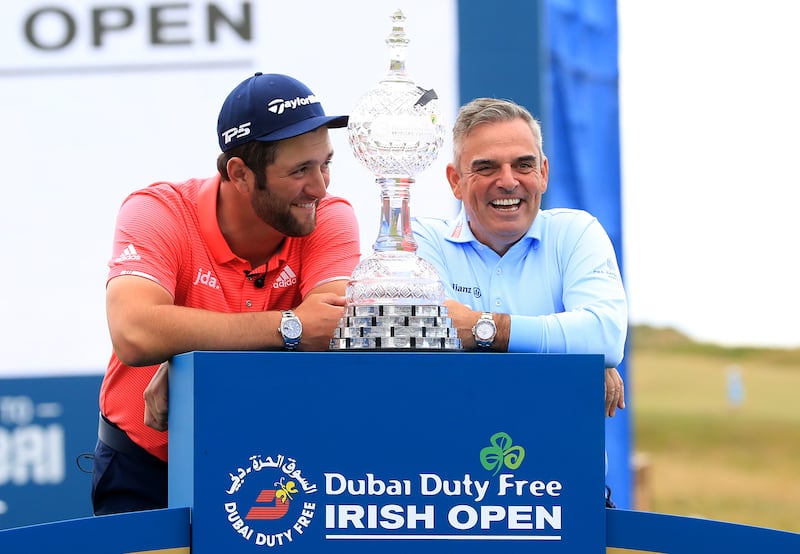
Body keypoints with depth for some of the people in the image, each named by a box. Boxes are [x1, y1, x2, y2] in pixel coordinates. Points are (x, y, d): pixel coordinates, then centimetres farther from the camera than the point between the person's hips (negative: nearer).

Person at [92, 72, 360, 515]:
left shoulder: (330, 219, -8)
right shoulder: (157, 213, -15)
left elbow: (344, 328, -26)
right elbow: (134, 335, -32)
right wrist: (290, 328, -29)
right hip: (145, 467, -2)